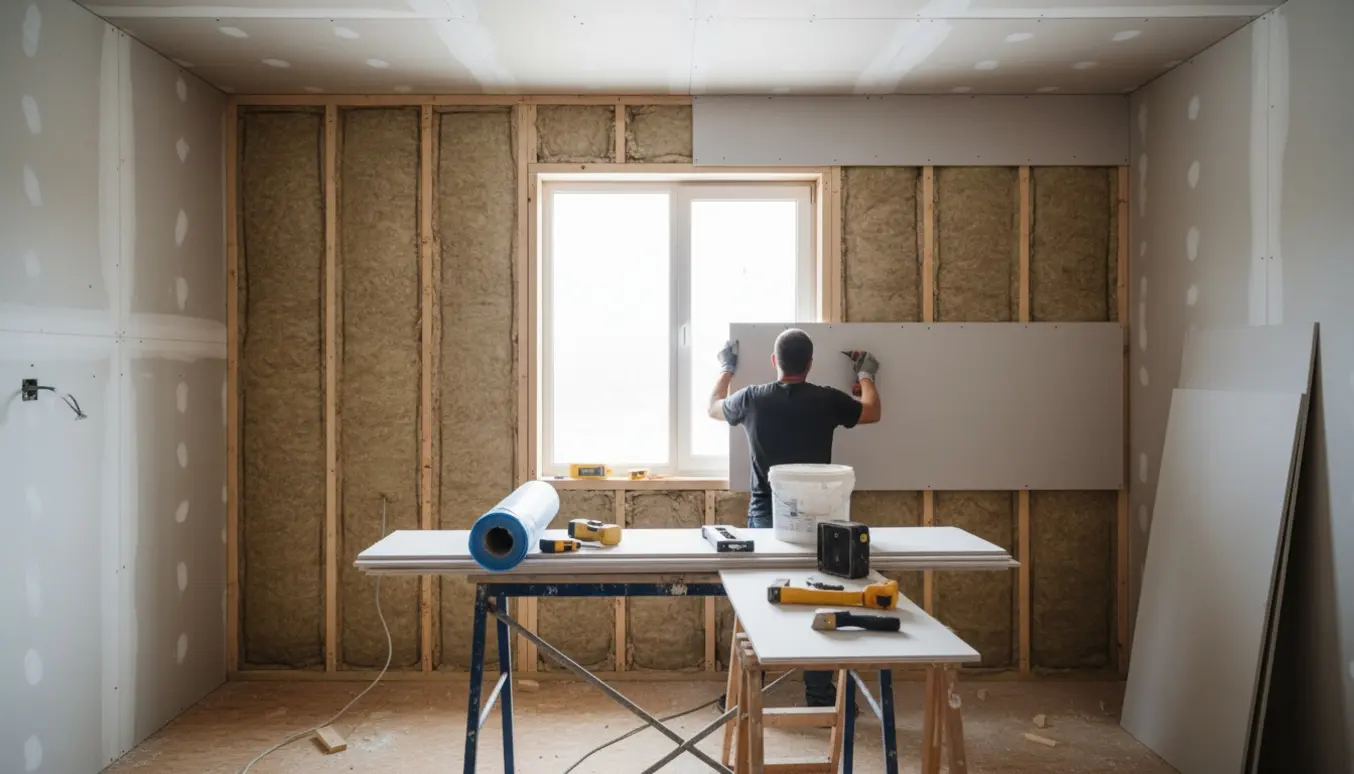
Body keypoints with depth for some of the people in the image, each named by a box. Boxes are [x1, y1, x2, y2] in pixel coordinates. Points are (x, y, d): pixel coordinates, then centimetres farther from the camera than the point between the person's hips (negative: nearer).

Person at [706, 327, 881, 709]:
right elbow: (872, 412, 12)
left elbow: (713, 408, 17)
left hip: (765, 517, 1)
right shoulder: (827, 400, -7)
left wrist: (726, 369, 32)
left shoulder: (752, 399, -5)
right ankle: (819, 698, 15)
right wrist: (865, 374, 29)